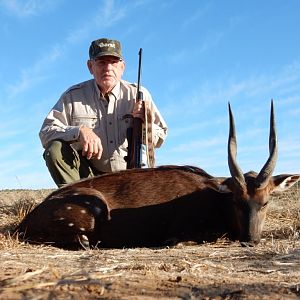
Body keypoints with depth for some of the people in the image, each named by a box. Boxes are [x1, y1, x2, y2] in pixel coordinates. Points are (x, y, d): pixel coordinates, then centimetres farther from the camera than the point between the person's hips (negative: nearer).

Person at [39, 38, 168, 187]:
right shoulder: (73, 96, -1)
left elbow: (160, 138, 4)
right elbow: (46, 133, -8)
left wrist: (145, 124, -18)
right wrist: (79, 131, -26)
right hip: (89, 174, 0)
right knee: (55, 149, -25)